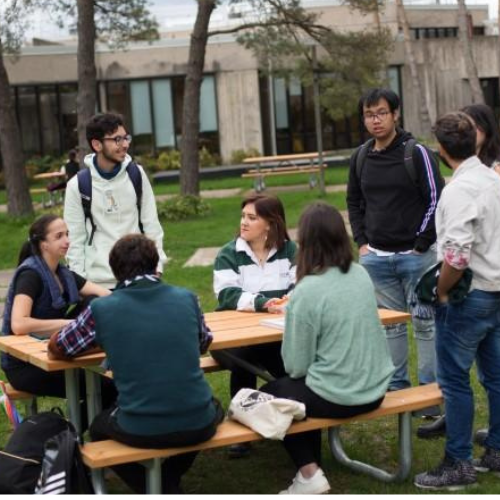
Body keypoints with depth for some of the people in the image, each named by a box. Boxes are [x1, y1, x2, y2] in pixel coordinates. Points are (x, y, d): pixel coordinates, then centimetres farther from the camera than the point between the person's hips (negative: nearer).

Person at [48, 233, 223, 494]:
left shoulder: (101, 309, -4)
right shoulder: (187, 298, 2)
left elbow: (56, 348, 12)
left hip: (140, 431, -2)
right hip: (197, 424, 2)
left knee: (99, 426, 32)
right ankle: (168, 483, 35)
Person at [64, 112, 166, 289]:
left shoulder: (136, 174, 1)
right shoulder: (77, 185, -5)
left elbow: (152, 225, 5)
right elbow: (75, 239, -2)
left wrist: (156, 265, -1)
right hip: (99, 281, -2)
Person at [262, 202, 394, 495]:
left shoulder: (306, 291, -20)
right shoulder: (362, 275, -1)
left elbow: (296, 366, -14)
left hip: (337, 397, -6)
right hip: (375, 388, 7)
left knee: (270, 395, 20)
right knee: (306, 384, 32)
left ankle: (310, 474, 12)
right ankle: (314, 466, 34)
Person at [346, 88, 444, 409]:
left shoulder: (416, 153, -8)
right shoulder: (361, 157, 7)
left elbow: (436, 201, -9)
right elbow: (354, 202, 19)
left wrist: (421, 245, -11)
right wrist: (362, 242, 8)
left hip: (415, 256, -4)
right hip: (376, 258, 5)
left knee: (425, 324, 2)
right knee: (390, 324, 12)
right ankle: (396, 388, 22)